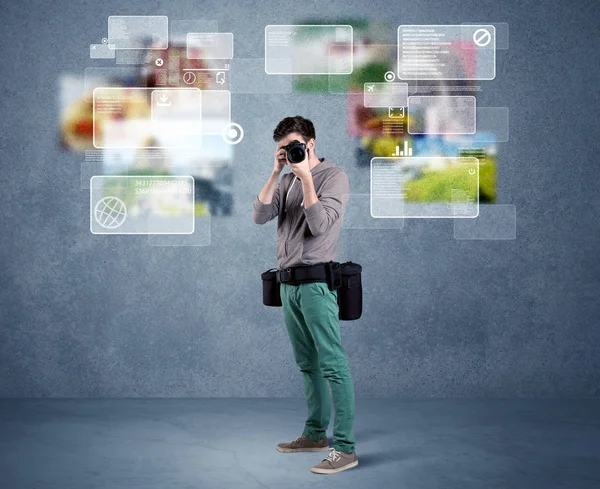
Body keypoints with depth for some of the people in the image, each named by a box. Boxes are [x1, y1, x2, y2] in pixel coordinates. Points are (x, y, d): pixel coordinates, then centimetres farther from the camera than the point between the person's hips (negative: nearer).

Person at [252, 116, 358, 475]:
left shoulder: (334, 176, -5)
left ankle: (345, 448, -13)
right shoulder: (288, 181, 15)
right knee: (308, 364, 15)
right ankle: (316, 434, 24)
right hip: (289, 283, 8)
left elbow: (320, 224, -17)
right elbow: (260, 216, 3)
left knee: (332, 364, -11)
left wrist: (306, 178, -17)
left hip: (316, 281, -8)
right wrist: (276, 173, -3)